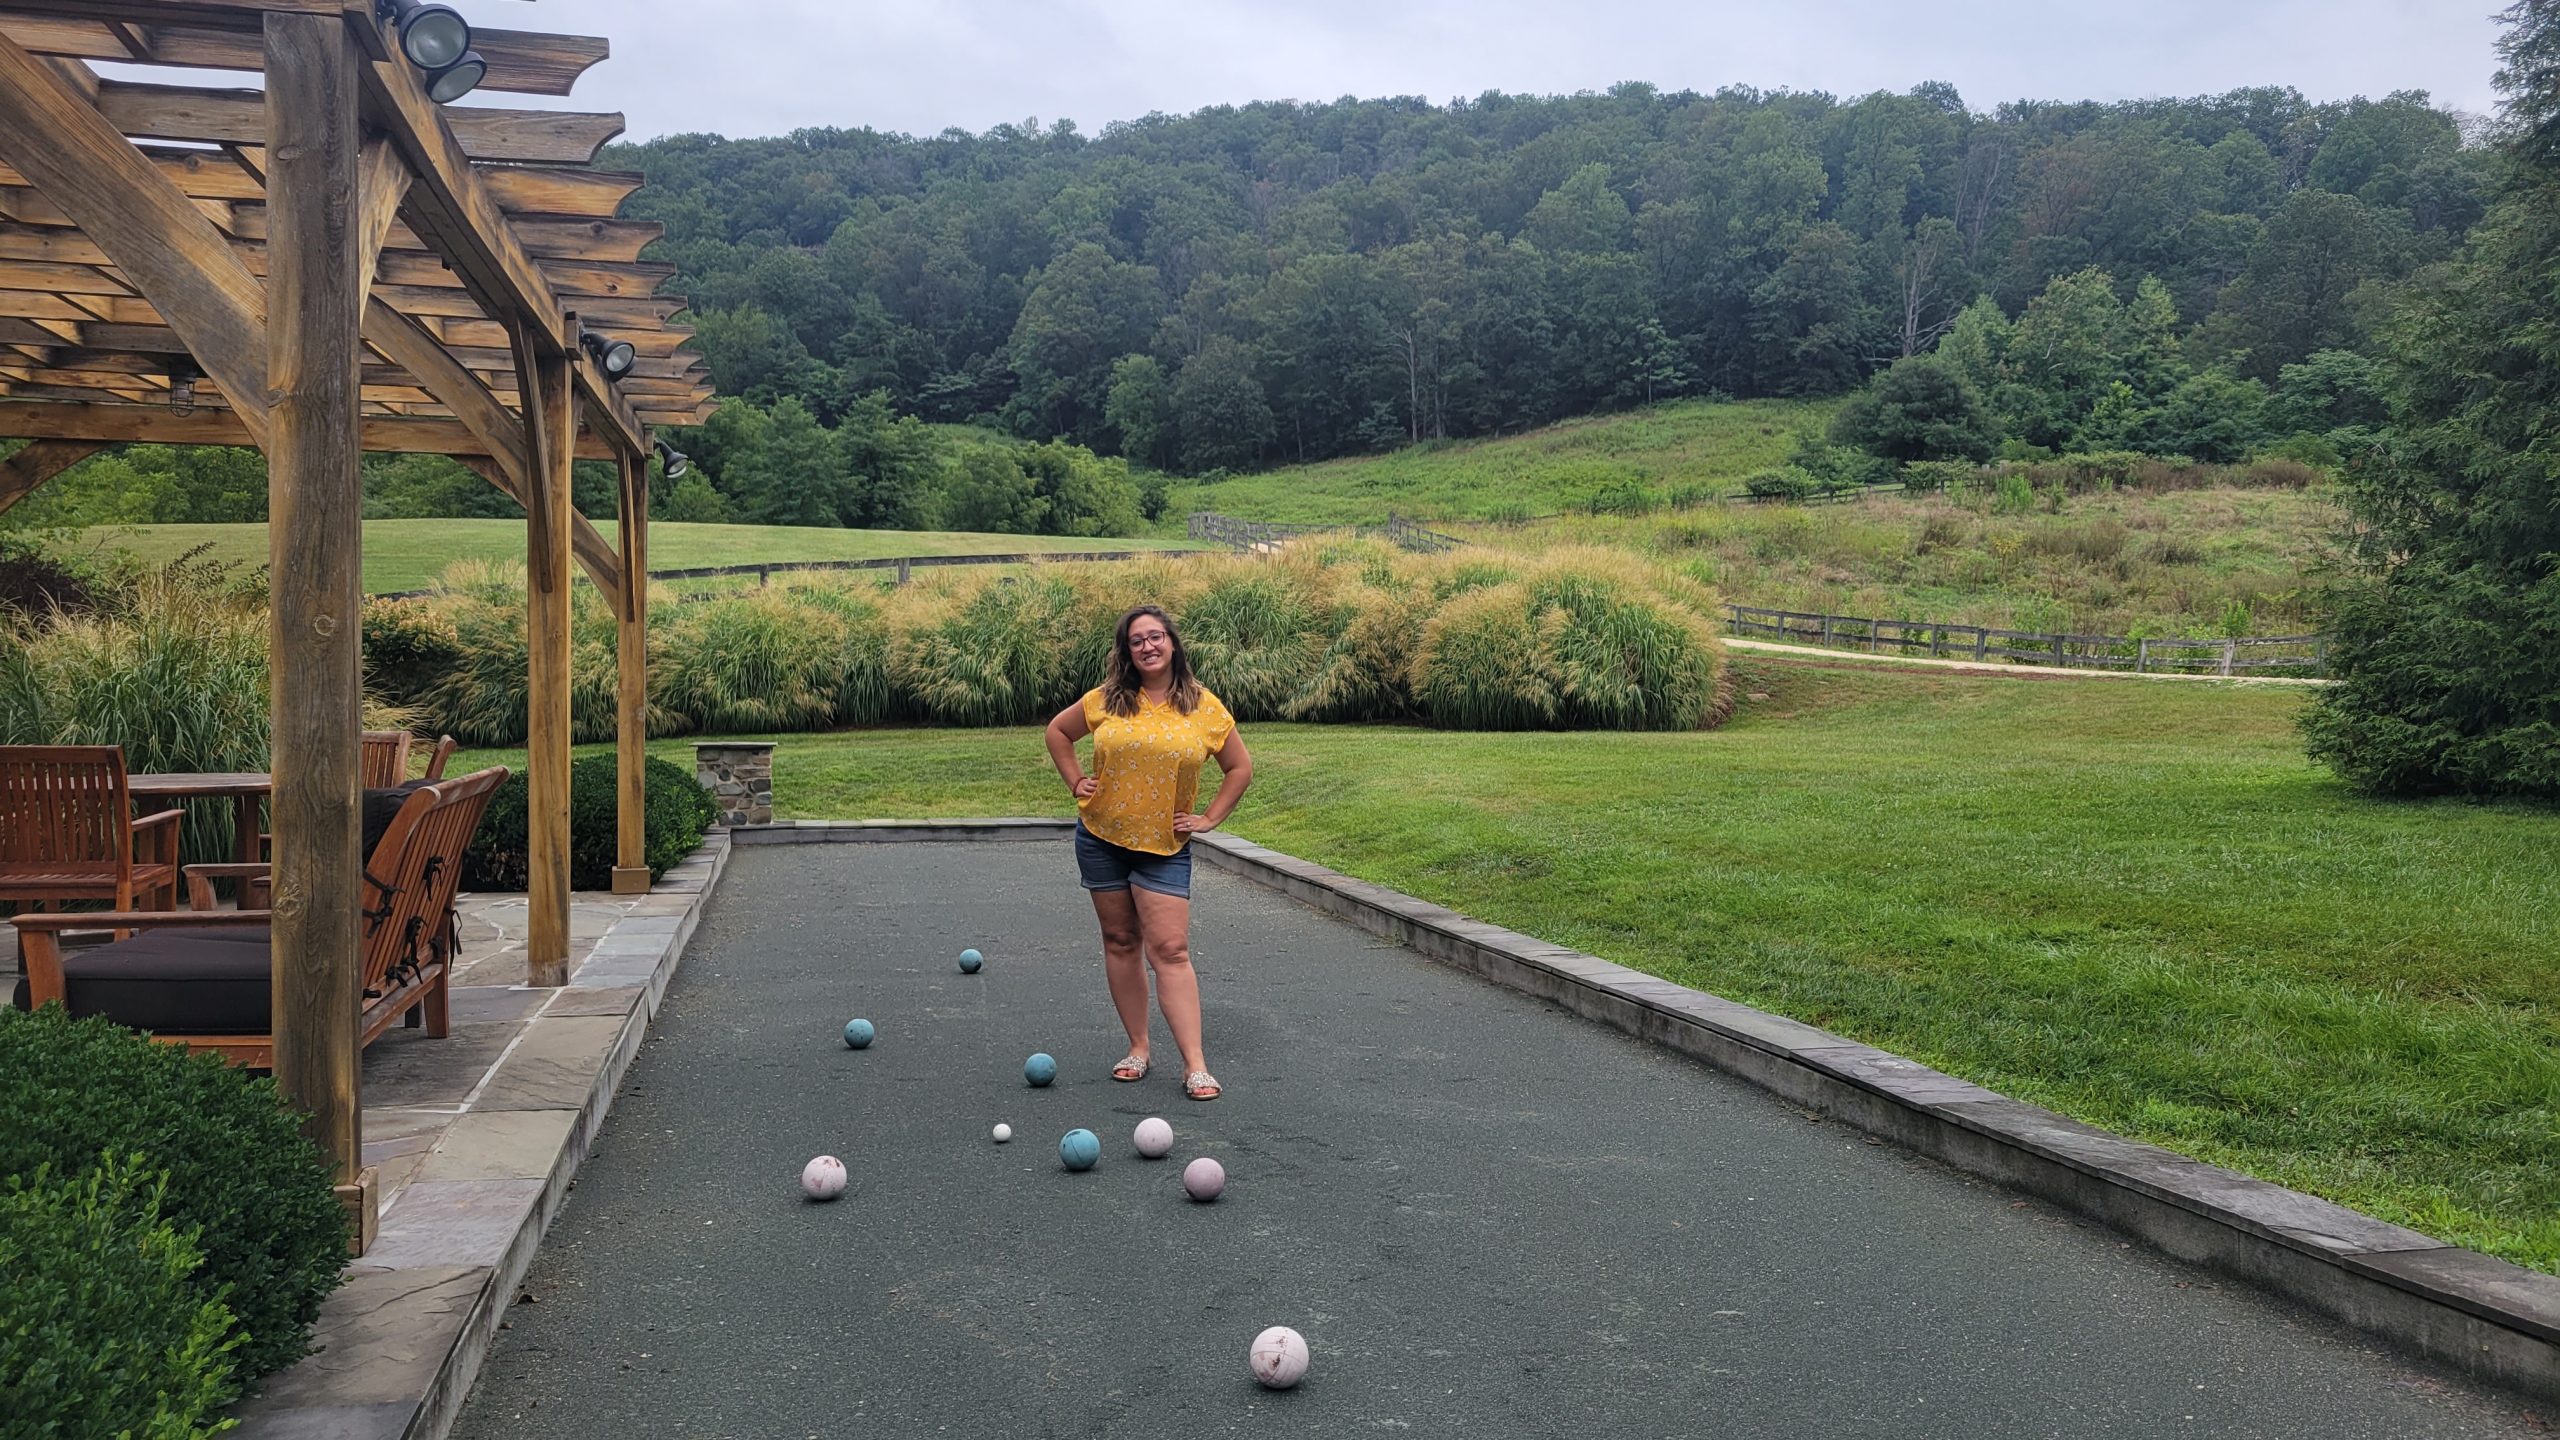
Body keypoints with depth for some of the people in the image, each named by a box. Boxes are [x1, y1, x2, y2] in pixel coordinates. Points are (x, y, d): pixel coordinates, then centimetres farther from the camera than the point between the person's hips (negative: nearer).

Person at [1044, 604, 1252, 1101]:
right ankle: (1138, 1048, 20)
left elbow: (1240, 767, 8)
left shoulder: (1203, 707, -2)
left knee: (1171, 951, -9)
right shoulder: (1106, 700, 0)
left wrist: (1210, 818, 1)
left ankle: (1195, 1065, -9)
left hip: (1165, 847, -2)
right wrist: (1076, 782, 7)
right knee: (1120, 943, 8)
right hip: (1101, 840, 2)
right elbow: (1057, 731, 16)